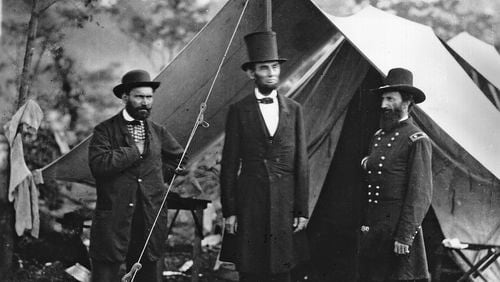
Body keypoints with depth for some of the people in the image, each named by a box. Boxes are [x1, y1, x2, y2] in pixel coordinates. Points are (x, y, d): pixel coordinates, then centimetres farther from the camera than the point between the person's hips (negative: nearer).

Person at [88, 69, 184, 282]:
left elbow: (178, 158, 28)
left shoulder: (158, 132, 13)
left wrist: (157, 175, 14)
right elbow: (98, 164, -17)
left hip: (150, 222, 4)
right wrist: (134, 151, -12)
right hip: (113, 220, -4)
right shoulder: (105, 130, -1)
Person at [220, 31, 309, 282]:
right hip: (250, 202, -2)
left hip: (285, 203, 2)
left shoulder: (293, 109, 8)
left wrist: (302, 209, 4)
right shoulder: (239, 111, 1)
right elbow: (229, 165, 1)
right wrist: (229, 212, -3)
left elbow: (301, 163, 8)